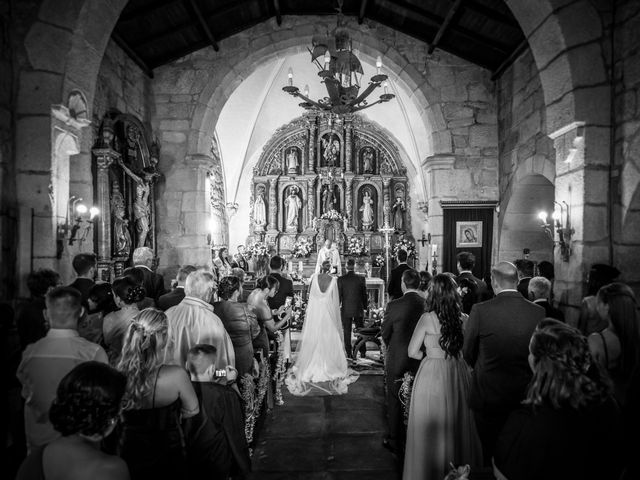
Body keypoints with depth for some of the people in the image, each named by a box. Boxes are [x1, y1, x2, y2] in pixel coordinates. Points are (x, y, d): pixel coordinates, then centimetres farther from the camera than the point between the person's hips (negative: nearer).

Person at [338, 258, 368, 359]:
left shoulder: (341, 279, -7)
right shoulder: (361, 278, -4)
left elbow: (339, 295, -4)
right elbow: (365, 294, 1)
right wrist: (365, 307, 11)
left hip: (346, 309, -1)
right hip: (358, 309, 1)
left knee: (347, 332, 7)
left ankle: (349, 353, 8)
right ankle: (363, 352, 15)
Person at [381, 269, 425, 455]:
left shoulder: (394, 305, -18)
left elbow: (385, 334, -6)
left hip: (397, 361, -3)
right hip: (421, 361, 3)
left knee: (395, 403, 13)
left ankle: (396, 442, 25)